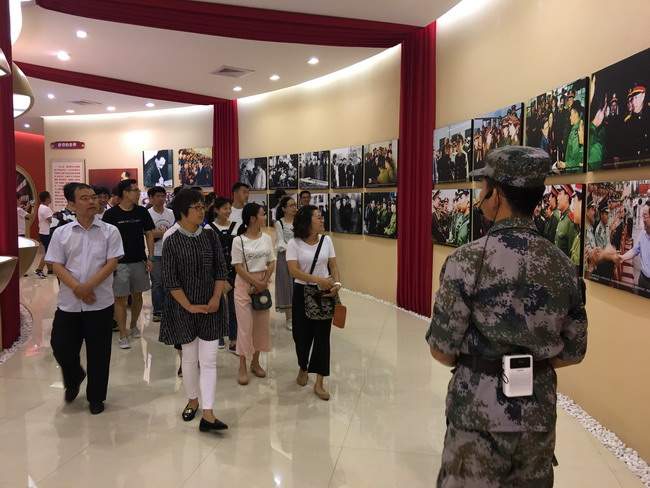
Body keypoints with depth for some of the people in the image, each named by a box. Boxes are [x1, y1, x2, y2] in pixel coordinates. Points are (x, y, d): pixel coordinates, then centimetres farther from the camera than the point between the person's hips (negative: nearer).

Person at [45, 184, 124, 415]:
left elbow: (111, 263, -7)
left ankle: (96, 397, 25)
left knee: (98, 353, 6)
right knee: (61, 348, 7)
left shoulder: (110, 231, -1)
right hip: (68, 303, 2)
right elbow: (56, 265, -1)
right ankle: (73, 380, 39)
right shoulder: (61, 233, 4)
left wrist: (89, 286, -17)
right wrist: (76, 288, -15)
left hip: (100, 303, -2)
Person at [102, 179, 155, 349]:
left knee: (137, 295, 13)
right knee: (121, 298, 1)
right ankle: (123, 335, 8)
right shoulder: (111, 214, -7)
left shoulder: (142, 212, 2)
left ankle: (134, 325, 33)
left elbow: (149, 234, 6)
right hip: (120, 263, -3)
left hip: (139, 261, 3)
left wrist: (150, 258, 0)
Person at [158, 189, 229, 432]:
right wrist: (189, 306, -12)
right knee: (189, 358, 12)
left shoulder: (210, 237, 1)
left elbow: (221, 270, 3)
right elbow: (170, 280, -9)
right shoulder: (172, 242, -7)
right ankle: (192, 400, 34)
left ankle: (208, 415, 2)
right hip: (184, 307, -2)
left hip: (211, 306, 2)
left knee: (209, 360, -1)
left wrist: (216, 298, -9)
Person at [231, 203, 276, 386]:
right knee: (245, 326, 0)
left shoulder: (267, 238, 2)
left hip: (263, 285, 5)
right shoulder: (238, 240, -11)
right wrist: (256, 283, -15)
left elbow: (271, 263, 4)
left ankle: (255, 362, 26)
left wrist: (264, 282, -10)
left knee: (262, 324, 9)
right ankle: (242, 367, 12)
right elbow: (238, 268, -12)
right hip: (244, 285, -5)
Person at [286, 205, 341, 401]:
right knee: (302, 335, 10)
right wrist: (317, 280, -28)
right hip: (302, 293, -2)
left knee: (322, 336, 0)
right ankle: (303, 368, 40)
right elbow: (294, 270, -17)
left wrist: (337, 284, -17)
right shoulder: (294, 243, -9)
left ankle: (319, 383, 9)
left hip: (325, 293, 2)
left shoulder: (326, 240, 1)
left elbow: (333, 266, 3)